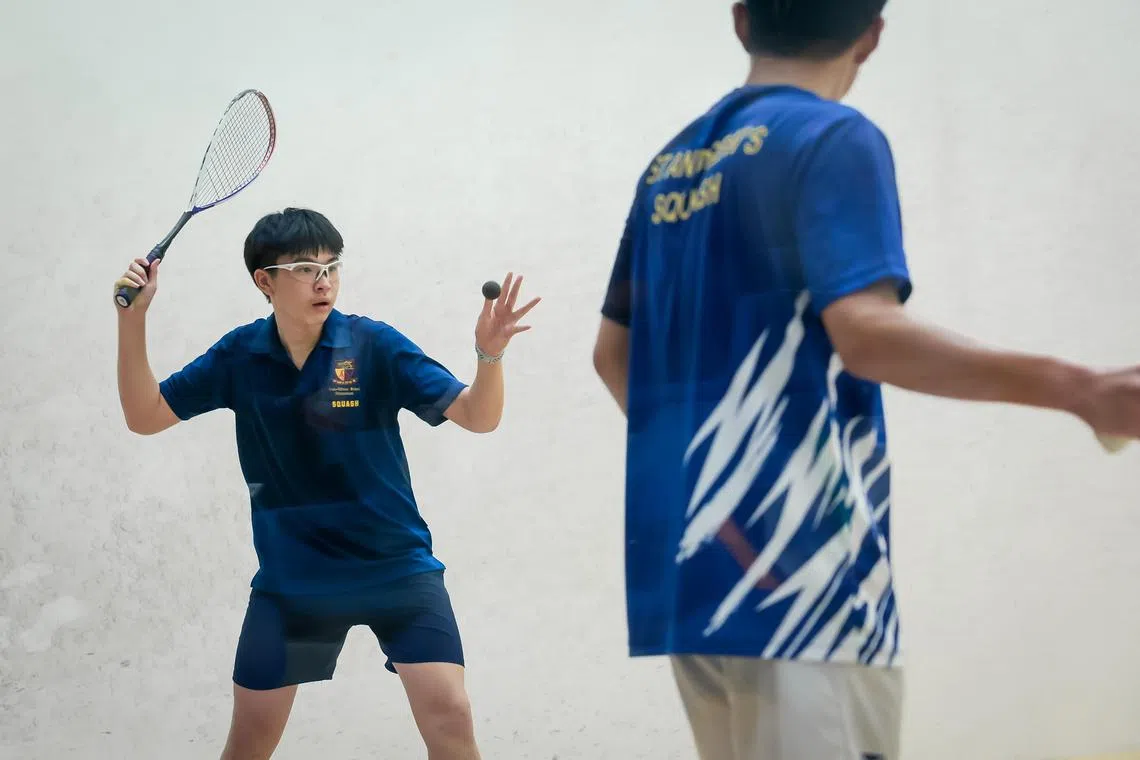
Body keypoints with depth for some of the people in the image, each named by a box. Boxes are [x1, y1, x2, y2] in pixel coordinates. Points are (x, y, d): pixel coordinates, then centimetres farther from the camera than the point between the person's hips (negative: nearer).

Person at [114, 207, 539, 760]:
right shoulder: (239, 356, -3)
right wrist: (132, 319, -9)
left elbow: (477, 417, -14)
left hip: (395, 567, -2)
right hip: (290, 578, 2)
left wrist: (489, 354, -35)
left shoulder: (374, 346, -11)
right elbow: (145, 416, 4)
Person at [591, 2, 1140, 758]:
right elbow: (864, 332, -20)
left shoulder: (670, 164, 16)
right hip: (796, 562, -8)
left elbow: (614, 351, 21)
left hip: (684, 560, 8)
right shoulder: (835, 140, -7)